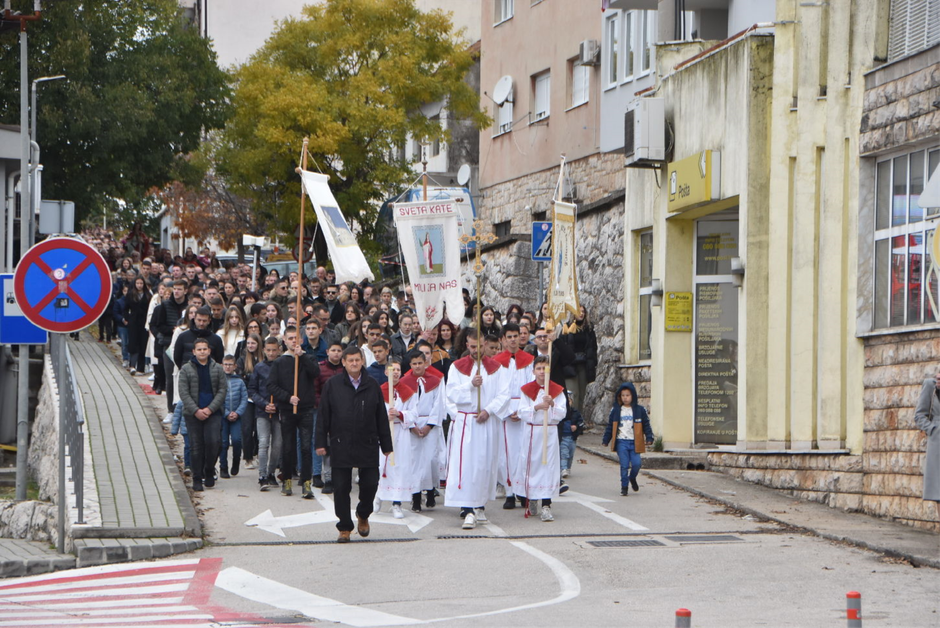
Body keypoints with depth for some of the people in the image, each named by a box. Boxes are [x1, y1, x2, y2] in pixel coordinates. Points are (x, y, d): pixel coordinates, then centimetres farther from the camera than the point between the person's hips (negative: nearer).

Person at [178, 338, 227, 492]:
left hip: (213, 413, 1)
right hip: (193, 414, -1)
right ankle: (197, 479, 7)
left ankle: (209, 472, 9)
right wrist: (196, 410, -12)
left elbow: (222, 391, 4)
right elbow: (184, 393, -2)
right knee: (197, 446, -1)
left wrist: (210, 409, -8)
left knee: (213, 442, -13)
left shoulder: (217, 369, 7)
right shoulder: (186, 369, 3)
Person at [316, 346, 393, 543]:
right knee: (341, 488, 1)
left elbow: (381, 417, 9)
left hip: (367, 445, 1)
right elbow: (324, 416, 3)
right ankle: (345, 528, 12)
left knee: (370, 484, 0)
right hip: (340, 445, -1)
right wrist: (321, 442, -2)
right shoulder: (332, 385, 2)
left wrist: (386, 445, 8)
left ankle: (363, 515, 28)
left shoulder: (372, 386, 6)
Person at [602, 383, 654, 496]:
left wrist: (649, 438, -4)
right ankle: (624, 486, 7)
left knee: (637, 463, -9)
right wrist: (606, 440, 11)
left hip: (634, 442, 0)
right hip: (621, 442, 0)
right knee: (624, 465, -6)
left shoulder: (640, 410, 5)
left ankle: (632, 478, 22)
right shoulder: (616, 410, 8)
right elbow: (610, 426, 13)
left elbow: (646, 425, 7)